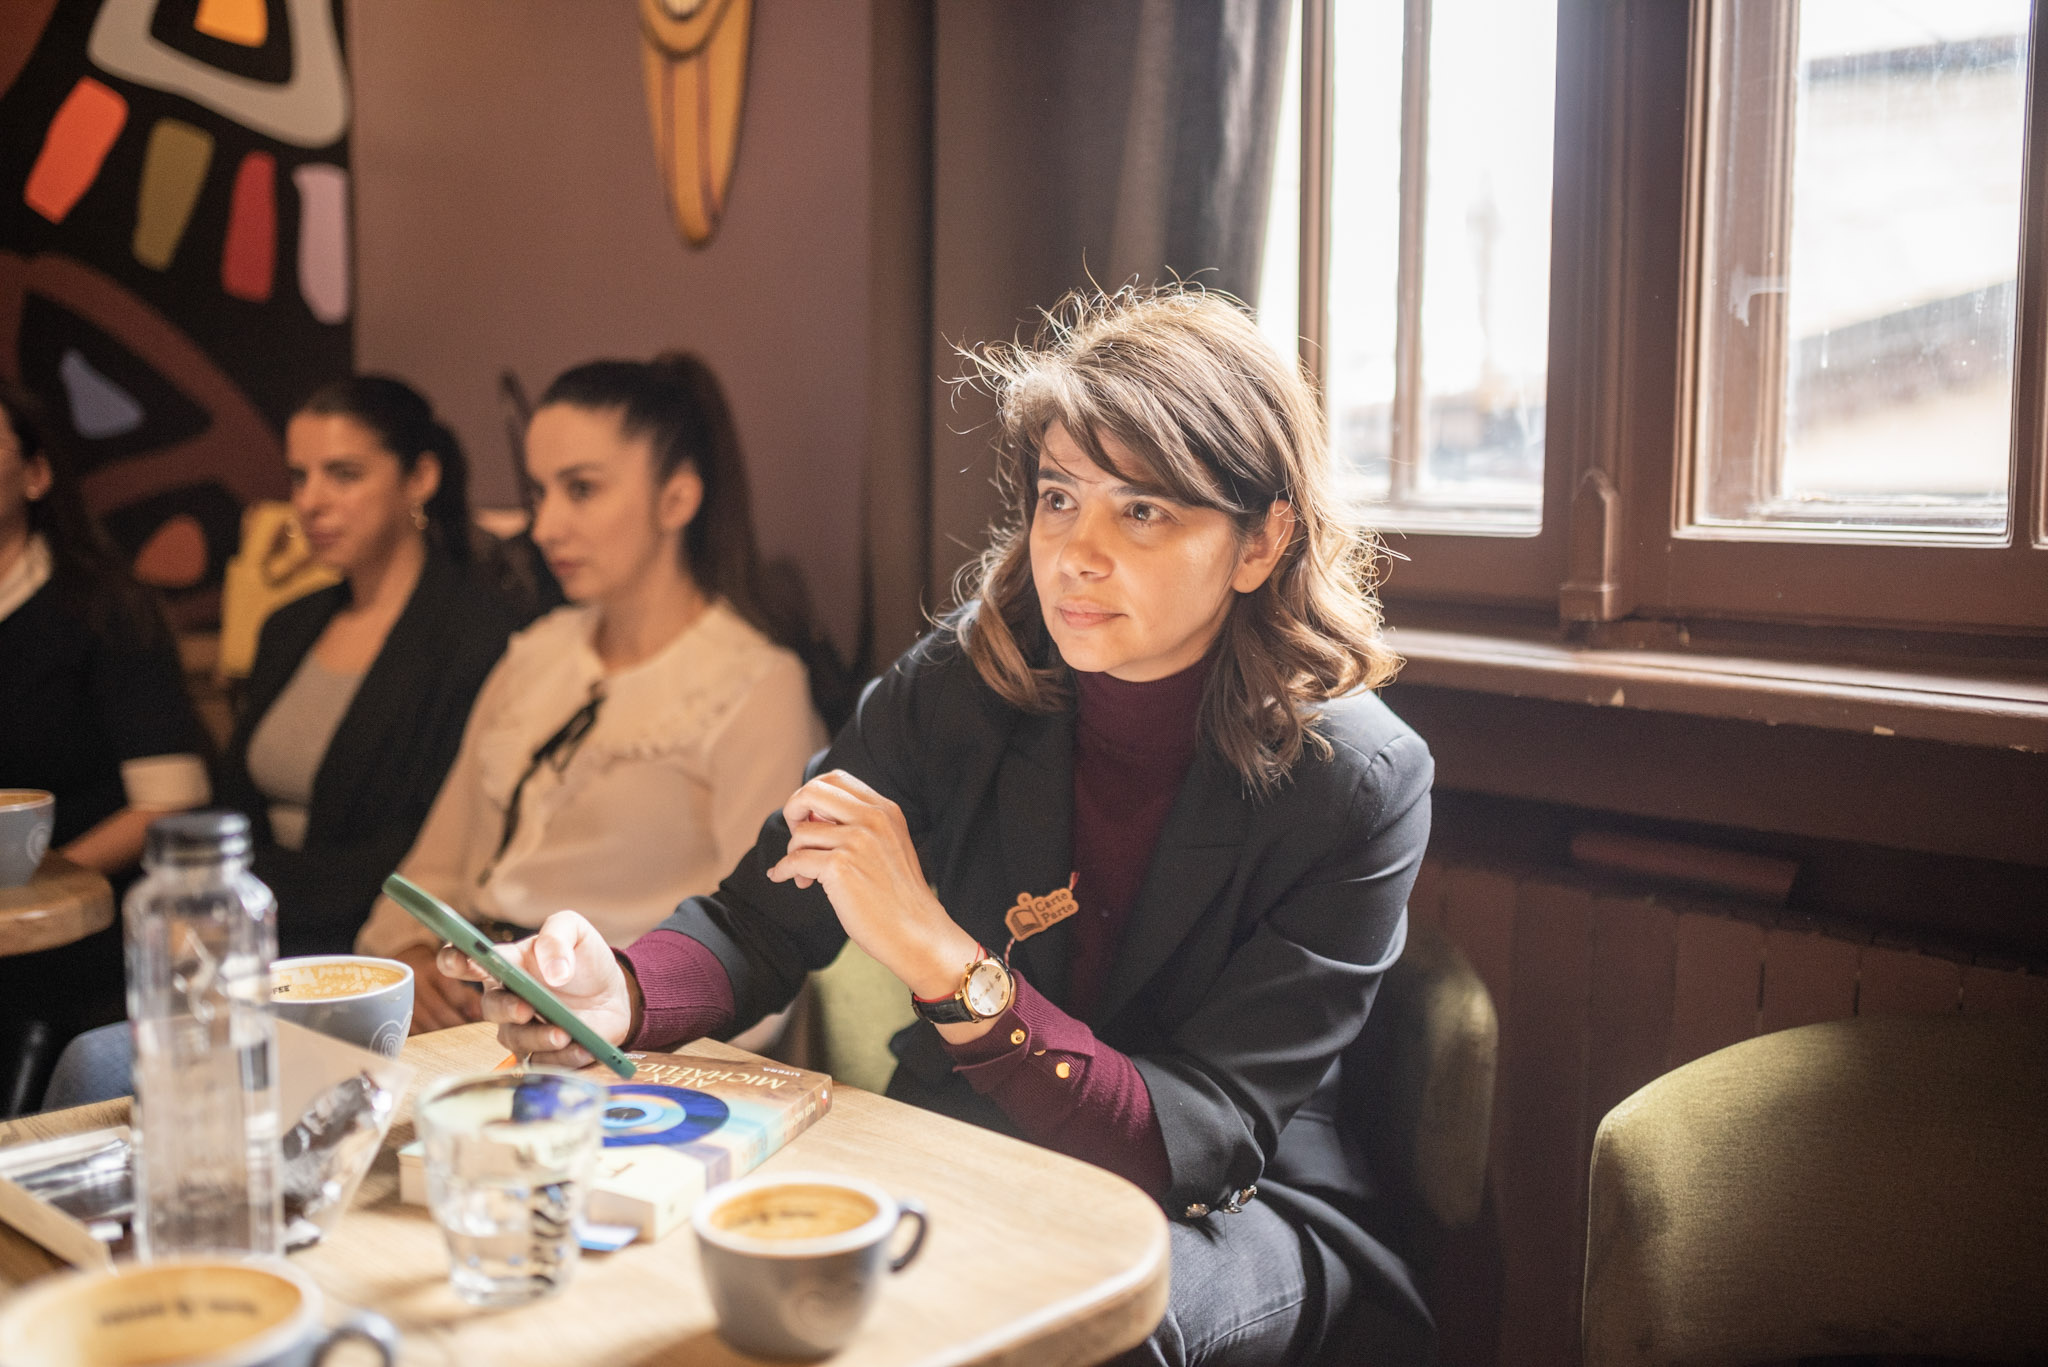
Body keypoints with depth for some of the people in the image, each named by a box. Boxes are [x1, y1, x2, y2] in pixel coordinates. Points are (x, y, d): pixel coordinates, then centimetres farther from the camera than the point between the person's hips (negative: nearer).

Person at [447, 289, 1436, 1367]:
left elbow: (1188, 1148, -22)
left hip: (1229, 1213, -2)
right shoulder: (959, 687, -9)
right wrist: (620, 997, -25)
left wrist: (938, 956, -33)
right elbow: (757, 923, -1)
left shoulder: (1358, 783, -18)